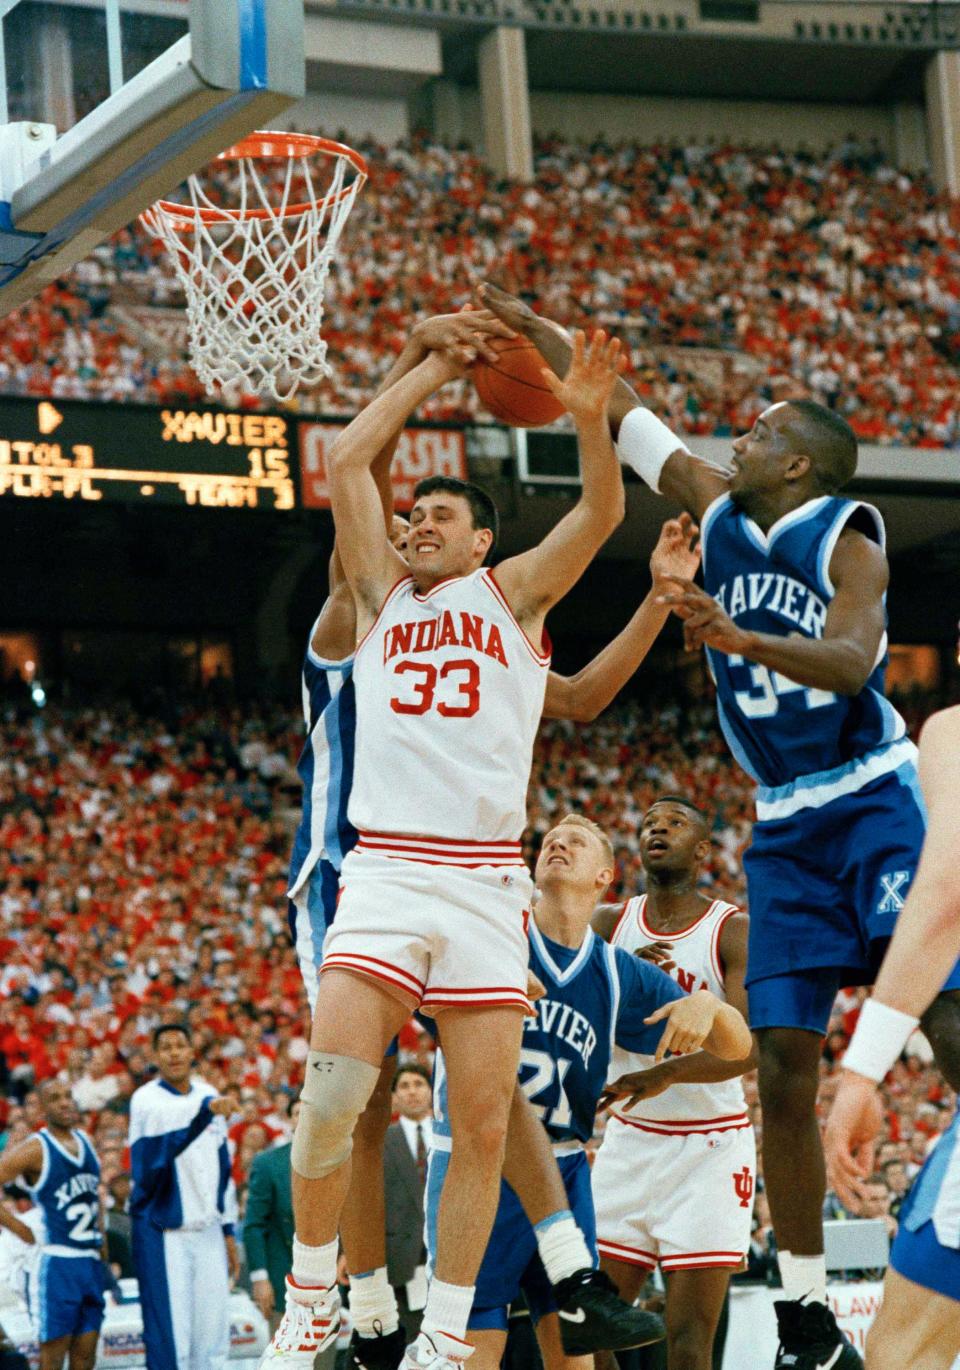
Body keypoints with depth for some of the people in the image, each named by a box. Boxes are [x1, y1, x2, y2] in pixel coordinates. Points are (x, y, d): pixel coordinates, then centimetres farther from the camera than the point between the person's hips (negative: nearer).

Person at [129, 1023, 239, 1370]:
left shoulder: (209, 1095, 11)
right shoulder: (146, 1100, -7)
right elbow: (168, 1122, -31)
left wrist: (228, 1231, 18)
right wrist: (206, 1110, -50)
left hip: (208, 1232, 6)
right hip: (163, 1234, -6)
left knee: (213, 1334, 5)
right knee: (168, 1340, -8)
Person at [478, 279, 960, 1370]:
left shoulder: (846, 533, -7)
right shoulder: (723, 516, 10)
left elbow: (850, 662, -25)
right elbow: (616, 413, 17)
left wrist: (743, 640, -40)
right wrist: (529, 328, 13)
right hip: (786, 830, 5)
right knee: (784, 1065, -3)